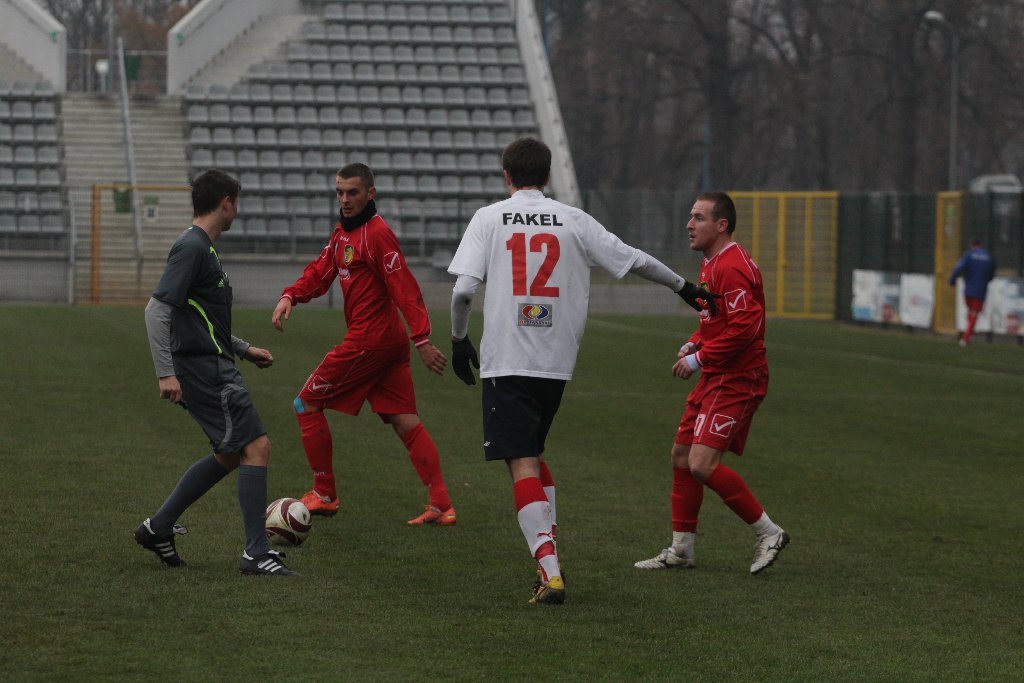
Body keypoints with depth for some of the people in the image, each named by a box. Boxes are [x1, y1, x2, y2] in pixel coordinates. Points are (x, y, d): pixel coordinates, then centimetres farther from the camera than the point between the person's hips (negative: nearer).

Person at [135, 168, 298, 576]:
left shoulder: (203, 248, 17)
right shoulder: (191, 248, -14)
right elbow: (157, 310, -20)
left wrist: (243, 349, 27)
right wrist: (166, 373, -24)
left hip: (213, 365, 11)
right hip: (206, 370, -11)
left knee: (230, 454, 17)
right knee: (256, 447, -10)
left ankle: (158, 528, 22)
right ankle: (257, 554, -7)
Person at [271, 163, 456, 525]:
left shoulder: (377, 233, -15)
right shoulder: (342, 232, 15)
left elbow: (405, 288, -20)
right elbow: (320, 272, 14)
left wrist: (422, 340, -25)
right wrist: (289, 296, -6)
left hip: (368, 341, -9)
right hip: (391, 342, 9)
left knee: (308, 404, 4)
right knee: (405, 421, 6)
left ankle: (324, 495, 10)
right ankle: (441, 506, 1)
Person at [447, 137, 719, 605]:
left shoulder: (489, 218, 0)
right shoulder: (573, 220, 6)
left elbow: (463, 289, -9)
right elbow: (635, 261, 10)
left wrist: (459, 340, 7)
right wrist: (684, 288, 25)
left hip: (506, 361, -4)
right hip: (557, 362, 4)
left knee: (522, 465, -6)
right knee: (533, 452, 22)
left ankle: (550, 571, -19)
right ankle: (548, 558, 17)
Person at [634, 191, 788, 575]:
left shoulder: (731, 267, -18)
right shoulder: (710, 263, 15)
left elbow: (745, 327, -25)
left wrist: (699, 358, -18)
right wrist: (692, 345, 9)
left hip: (735, 381, -11)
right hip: (715, 380, 11)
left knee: (703, 464, -18)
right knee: (682, 457, 13)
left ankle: (768, 532, -7)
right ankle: (681, 550, 22)